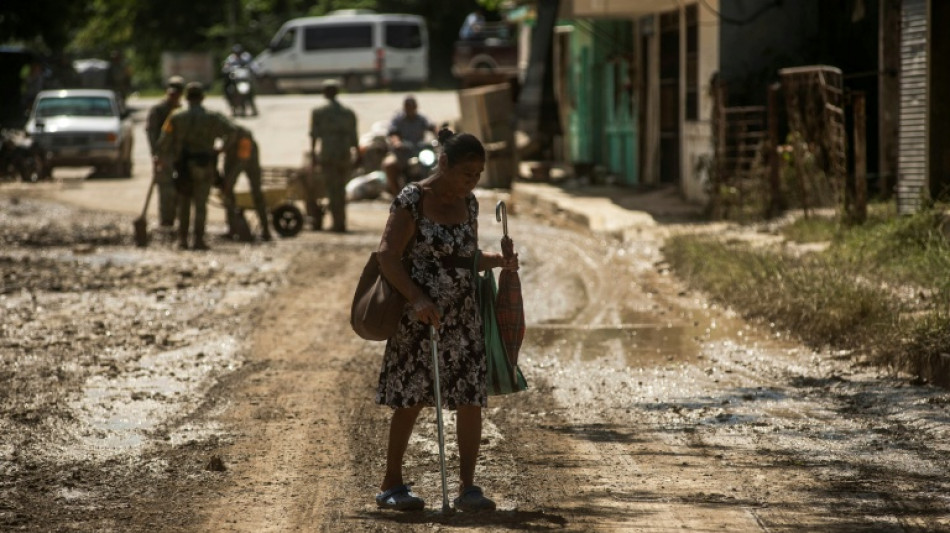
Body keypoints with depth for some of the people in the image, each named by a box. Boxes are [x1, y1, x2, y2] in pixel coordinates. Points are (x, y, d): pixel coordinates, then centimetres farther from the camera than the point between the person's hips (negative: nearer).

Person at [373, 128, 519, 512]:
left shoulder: (468, 204, 9)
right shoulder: (412, 201, -11)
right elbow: (388, 258, -14)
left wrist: (499, 261, -1)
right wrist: (417, 298, -25)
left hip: (463, 317, 5)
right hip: (419, 315, -5)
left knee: (471, 399, -2)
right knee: (410, 400, 3)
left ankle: (467, 487, 2)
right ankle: (391, 484, 16)